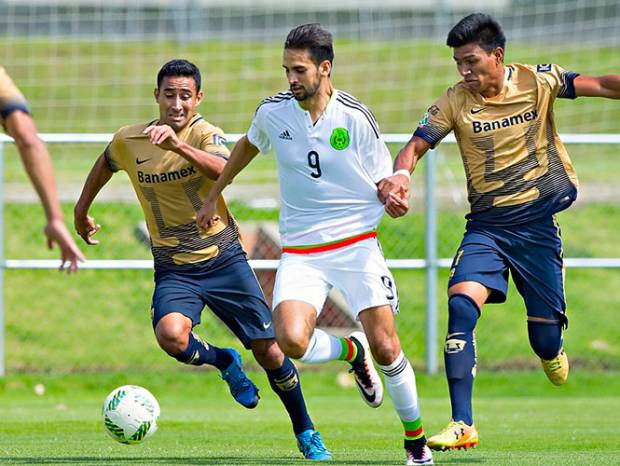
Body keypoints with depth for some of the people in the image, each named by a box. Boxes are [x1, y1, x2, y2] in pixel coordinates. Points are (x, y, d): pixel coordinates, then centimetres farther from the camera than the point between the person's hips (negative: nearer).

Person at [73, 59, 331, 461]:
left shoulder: (205, 134, -13)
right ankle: (224, 362, 6)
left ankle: (306, 433, 23)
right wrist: (81, 212, 31)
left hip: (224, 259, -1)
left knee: (269, 352, -1)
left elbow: (224, 169, -36)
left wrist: (178, 145, -51)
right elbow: (104, 166, 20)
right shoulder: (127, 142, -4)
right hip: (174, 270, 2)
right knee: (171, 335, -29)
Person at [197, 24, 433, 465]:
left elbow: (385, 182, 0)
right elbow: (248, 145, 23)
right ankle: (350, 351, 13)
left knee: (385, 348, -8)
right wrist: (214, 196, 26)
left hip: (357, 245, -2)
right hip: (300, 253, 2)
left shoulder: (356, 117, -9)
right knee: (291, 341, -22)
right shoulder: (273, 111, -1)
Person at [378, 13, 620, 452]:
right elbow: (416, 144, -7)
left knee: (545, 339, 2)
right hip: (486, 226, 1)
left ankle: (552, 352, 44)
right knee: (461, 304, -23)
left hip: (538, 224, -1)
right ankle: (462, 425, -22)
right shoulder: (455, 102, -4)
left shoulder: (537, 81, -5)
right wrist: (400, 175, -28)